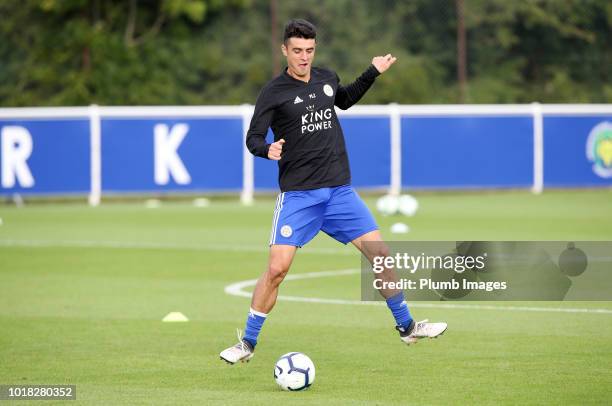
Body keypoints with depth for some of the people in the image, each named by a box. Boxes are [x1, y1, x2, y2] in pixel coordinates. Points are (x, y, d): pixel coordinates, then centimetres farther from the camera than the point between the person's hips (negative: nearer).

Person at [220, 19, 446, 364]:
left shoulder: (326, 79, 9)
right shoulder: (274, 92, -6)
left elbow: (345, 100, 32)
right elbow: (253, 138, -8)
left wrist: (373, 72, 23)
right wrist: (268, 150, -29)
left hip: (340, 191, 4)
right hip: (298, 195, -4)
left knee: (380, 252, 0)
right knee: (277, 268, -12)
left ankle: (407, 327, 15)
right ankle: (248, 344, 2)